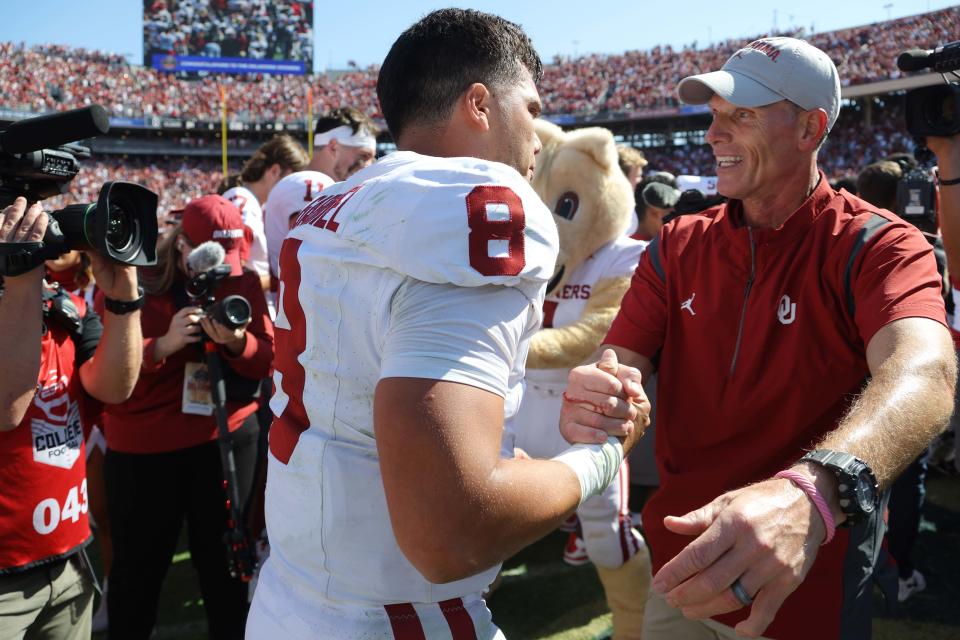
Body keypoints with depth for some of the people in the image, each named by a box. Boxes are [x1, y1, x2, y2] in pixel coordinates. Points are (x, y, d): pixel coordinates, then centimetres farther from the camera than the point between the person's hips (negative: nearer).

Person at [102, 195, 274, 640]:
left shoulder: (242, 281, 4)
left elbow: (267, 360, 1)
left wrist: (237, 342, -20)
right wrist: (164, 345, -24)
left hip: (226, 439, 2)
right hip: (141, 449, -1)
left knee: (224, 561, 13)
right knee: (137, 567, 10)